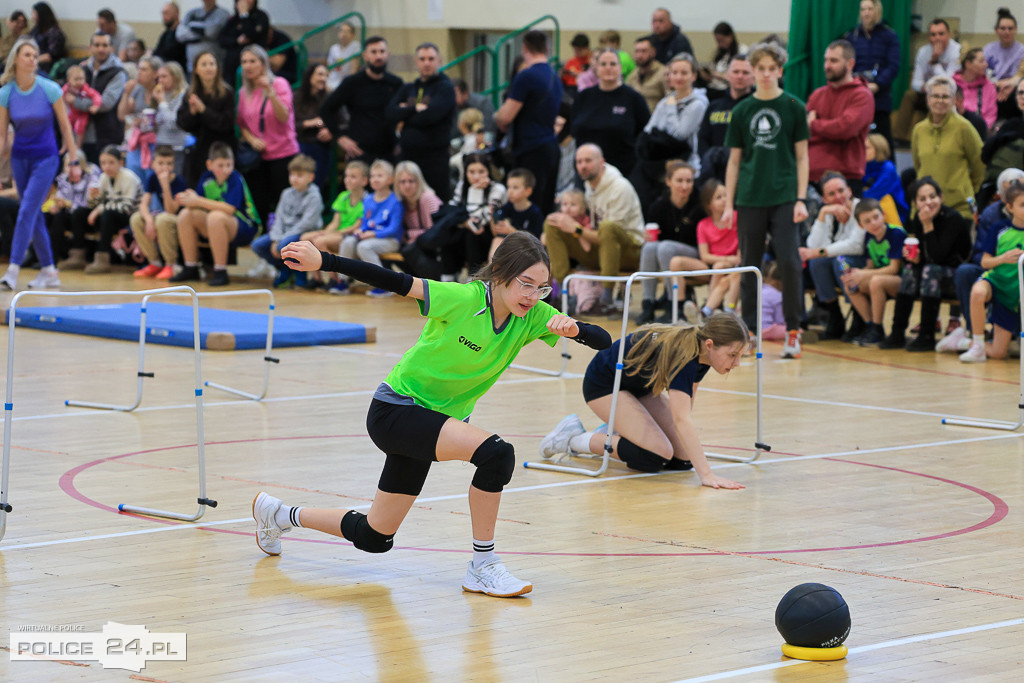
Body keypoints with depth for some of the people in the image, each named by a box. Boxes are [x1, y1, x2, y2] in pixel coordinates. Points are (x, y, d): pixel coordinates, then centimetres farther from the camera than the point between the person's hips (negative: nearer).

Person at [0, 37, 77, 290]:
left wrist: (74, 160, -2)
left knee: (27, 211, -14)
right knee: (35, 215, 7)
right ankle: (49, 271, 16)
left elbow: (65, 126, -2)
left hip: (46, 157, -4)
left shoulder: (49, 89, -11)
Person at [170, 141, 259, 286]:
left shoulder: (236, 180, -17)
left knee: (216, 217, -35)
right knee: (185, 214, -8)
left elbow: (230, 208, -28)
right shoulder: (207, 179, 1)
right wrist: (191, 200, -25)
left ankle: (220, 272, -28)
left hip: (246, 229, -7)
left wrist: (198, 201, -27)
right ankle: (191, 268, 0)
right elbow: (201, 206, -1)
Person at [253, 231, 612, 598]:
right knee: (497, 453, -29)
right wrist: (322, 261, -28)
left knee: (375, 538, 15)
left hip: (437, 420, 7)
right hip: (395, 410, -7)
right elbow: (395, 282, -23)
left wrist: (573, 329, -34)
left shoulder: (533, 316, -10)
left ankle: (280, 515, 36)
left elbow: (603, 341, -12)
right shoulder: (462, 299, -25)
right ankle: (483, 568, -15)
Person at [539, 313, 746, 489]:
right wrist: (706, 474, -50)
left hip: (639, 386, 8)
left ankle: (614, 434, 16)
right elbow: (681, 419, -45)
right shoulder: (681, 355, -37)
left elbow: (686, 406, 1)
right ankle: (574, 439, -7)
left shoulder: (700, 354, -13)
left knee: (682, 459, -4)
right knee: (658, 456, -23)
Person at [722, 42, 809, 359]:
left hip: (784, 198, -2)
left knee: (789, 262, -10)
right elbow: (734, 161, 11)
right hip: (750, 199, 2)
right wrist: (728, 204, 5)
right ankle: (749, 331, 13)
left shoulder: (793, 107, 2)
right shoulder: (742, 111, 7)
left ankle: (793, 330, -2)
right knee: (750, 265, 5)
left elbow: (802, 157, 4)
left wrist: (801, 199, -5)